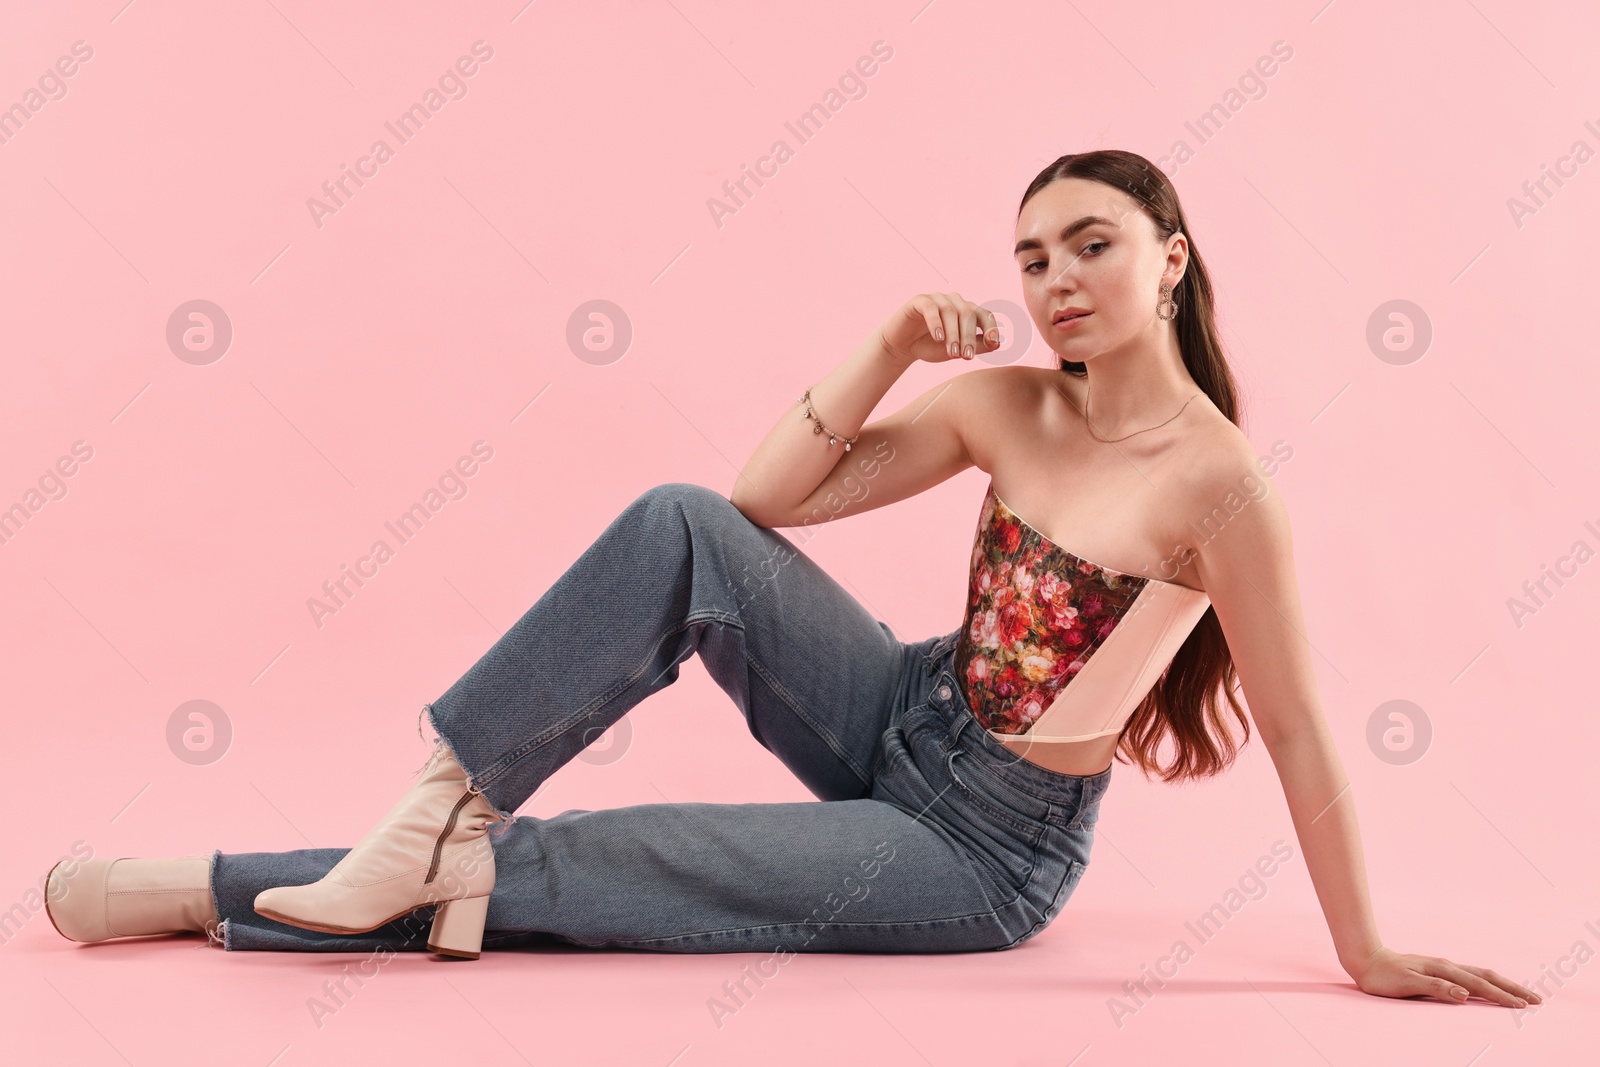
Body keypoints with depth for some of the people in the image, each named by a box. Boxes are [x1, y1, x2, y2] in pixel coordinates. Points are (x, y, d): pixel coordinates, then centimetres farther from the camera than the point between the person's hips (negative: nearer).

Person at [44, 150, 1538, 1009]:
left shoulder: (1215, 481, -20)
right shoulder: (1007, 404, -1)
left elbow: (1296, 734, -15)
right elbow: (768, 496, -3)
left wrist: (1367, 955, -10)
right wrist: (891, 351, -14)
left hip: (988, 850, -5)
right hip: (898, 721, 5)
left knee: (584, 860, -14)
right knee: (679, 530, -20)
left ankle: (220, 896, -3)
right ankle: (443, 805, -17)